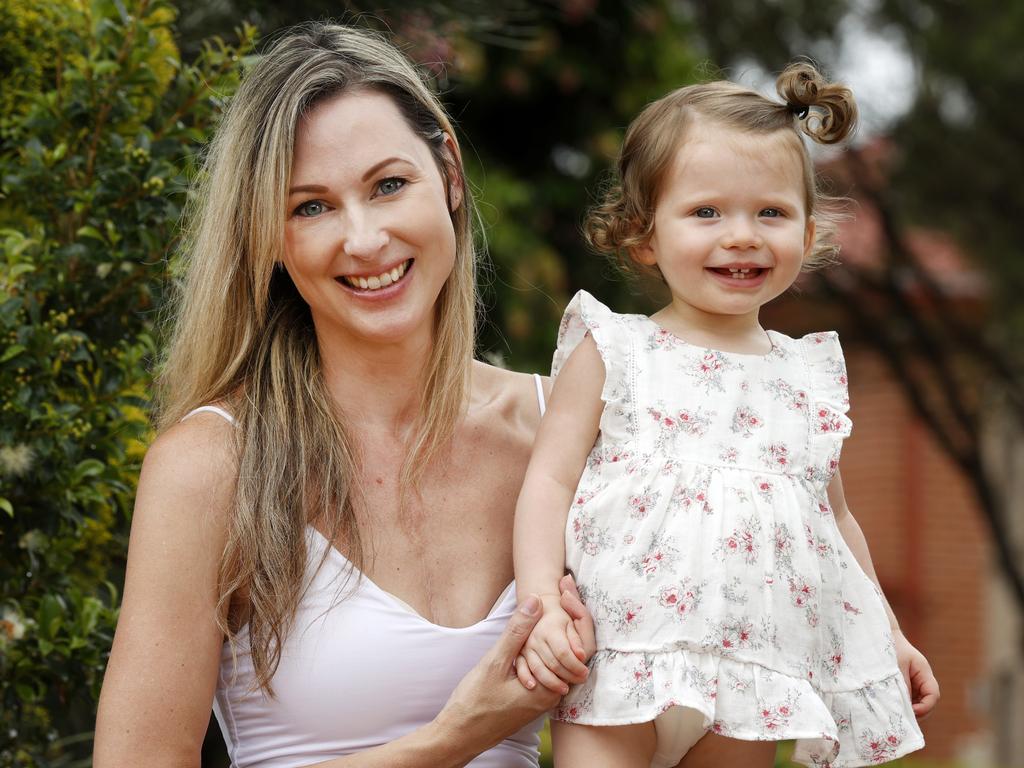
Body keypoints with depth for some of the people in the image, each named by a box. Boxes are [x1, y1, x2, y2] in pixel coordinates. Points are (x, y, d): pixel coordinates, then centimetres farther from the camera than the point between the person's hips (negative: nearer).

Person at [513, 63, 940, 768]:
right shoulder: (611, 352, 2)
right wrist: (541, 602, -15)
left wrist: (888, 634, 23)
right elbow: (550, 480, -2)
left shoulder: (810, 374, 13)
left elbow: (835, 517, 23)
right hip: (619, 658, -3)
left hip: (752, 677, 3)